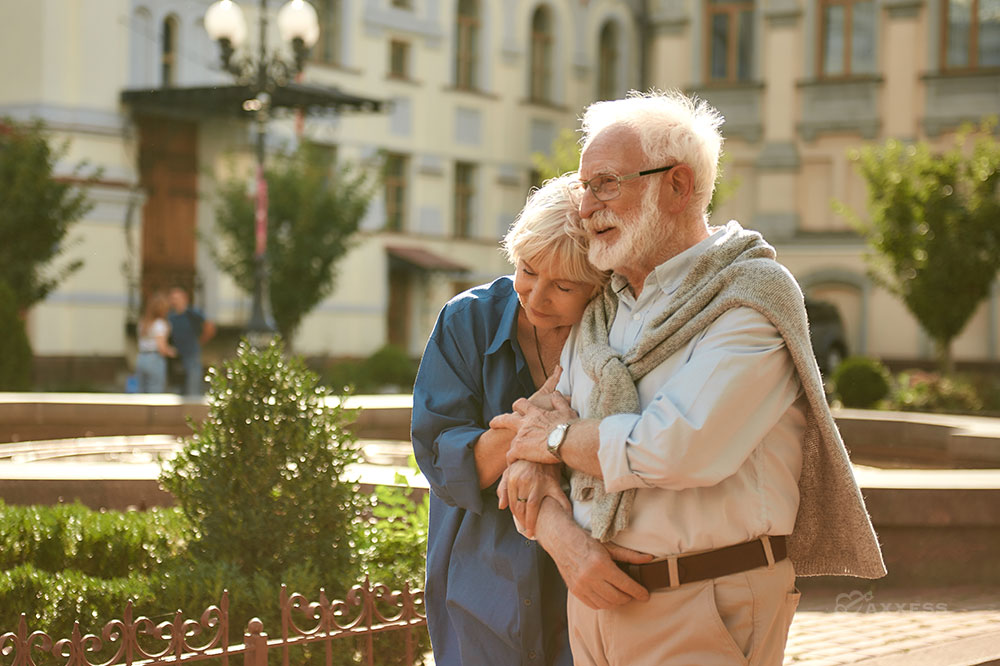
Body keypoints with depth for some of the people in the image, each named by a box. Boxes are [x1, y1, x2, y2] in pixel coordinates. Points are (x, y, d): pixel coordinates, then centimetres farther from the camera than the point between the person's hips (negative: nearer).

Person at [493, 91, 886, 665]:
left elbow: (678, 450, -23)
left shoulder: (754, 297, -10)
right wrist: (563, 540, -12)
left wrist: (562, 439, -7)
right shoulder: (599, 311, 11)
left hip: (703, 613, -6)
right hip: (596, 595, 6)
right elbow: (527, 451, 9)